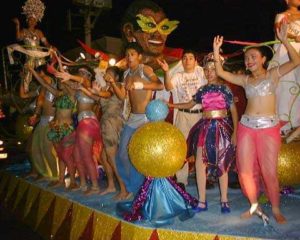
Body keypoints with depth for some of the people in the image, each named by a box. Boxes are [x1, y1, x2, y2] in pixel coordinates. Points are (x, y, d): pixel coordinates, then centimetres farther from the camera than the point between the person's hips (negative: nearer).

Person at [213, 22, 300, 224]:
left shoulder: (273, 74, 5)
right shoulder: (245, 80, 12)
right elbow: (220, 72, 8)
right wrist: (216, 50, 2)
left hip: (269, 128, -3)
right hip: (246, 127, 3)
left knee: (269, 171, -3)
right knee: (246, 170, 3)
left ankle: (276, 209, 15)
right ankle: (254, 206, 21)